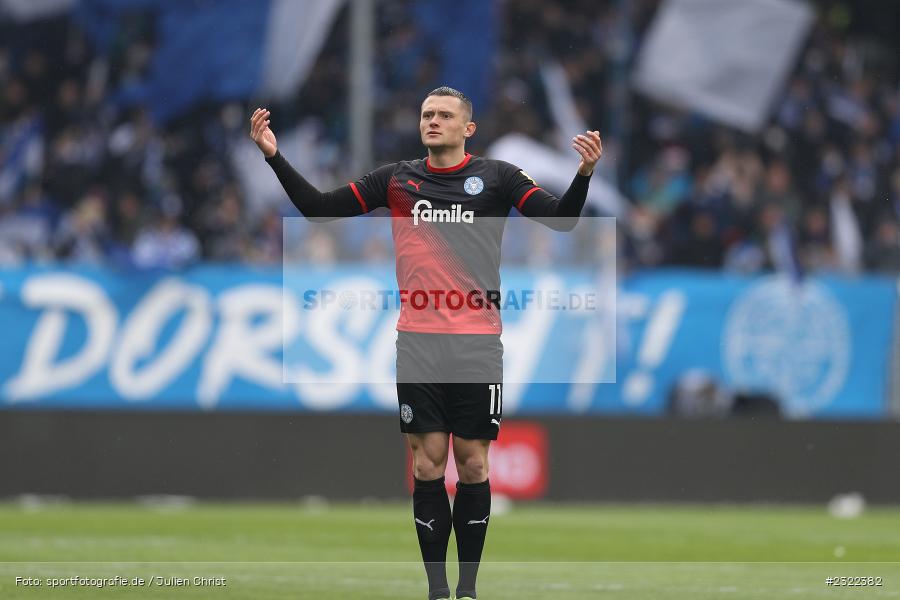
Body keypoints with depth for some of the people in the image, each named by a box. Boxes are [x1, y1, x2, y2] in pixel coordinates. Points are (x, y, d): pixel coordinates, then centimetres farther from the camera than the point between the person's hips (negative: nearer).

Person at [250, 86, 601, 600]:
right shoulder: (396, 180, 8)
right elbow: (319, 208, 11)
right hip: (418, 341, 1)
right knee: (428, 463, -1)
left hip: (478, 343, -1)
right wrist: (274, 157, 1)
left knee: (472, 462, 2)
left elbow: (562, 219, -5)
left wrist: (585, 173, -23)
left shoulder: (497, 177, 2)